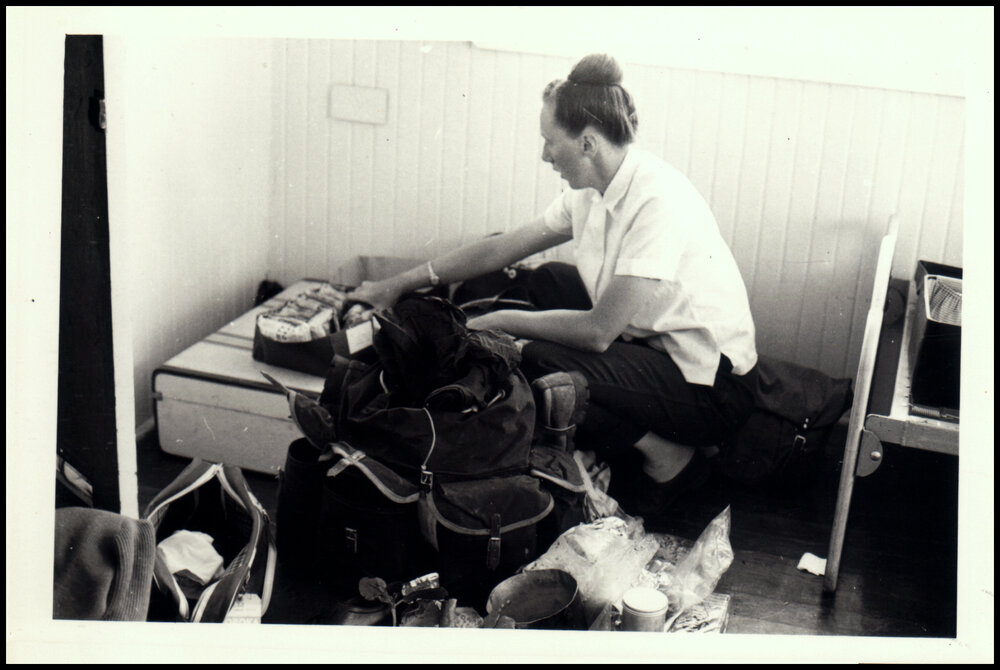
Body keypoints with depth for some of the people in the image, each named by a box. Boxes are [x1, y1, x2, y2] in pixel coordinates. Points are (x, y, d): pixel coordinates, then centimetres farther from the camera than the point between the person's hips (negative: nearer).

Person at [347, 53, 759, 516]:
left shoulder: (658, 200, -25)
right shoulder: (591, 191, 1)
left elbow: (599, 330, -26)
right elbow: (502, 248, 9)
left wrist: (501, 321, -13)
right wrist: (399, 284, 11)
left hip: (713, 386, -9)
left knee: (541, 364, -23)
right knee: (550, 281, 15)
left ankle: (670, 459, -2)